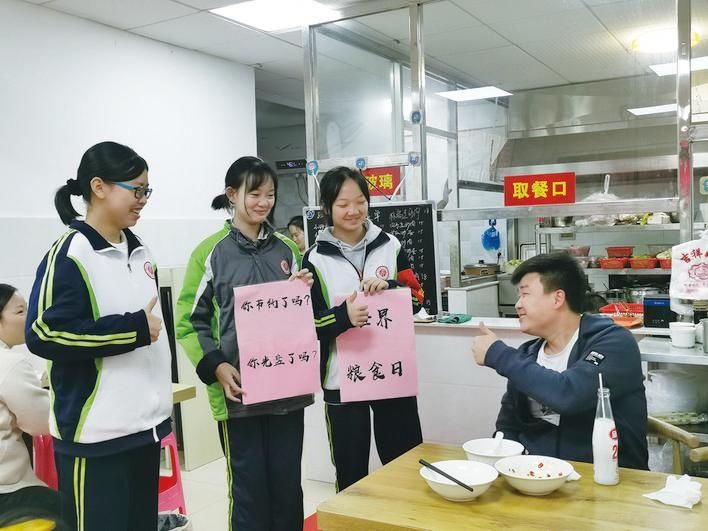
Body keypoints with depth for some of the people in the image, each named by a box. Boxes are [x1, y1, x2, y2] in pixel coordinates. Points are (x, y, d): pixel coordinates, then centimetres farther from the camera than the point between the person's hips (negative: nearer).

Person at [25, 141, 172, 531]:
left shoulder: (138, 250, 11)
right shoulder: (70, 254, -14)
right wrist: (133, 329, -19)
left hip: (146, 423, 8)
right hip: (96, 434, -8)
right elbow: (44, 333, -23)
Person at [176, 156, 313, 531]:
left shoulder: (288, 250, 11)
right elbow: (189, 321, -3)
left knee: (288, 485, 12)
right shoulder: (210, 252, -2)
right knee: (249, 488, 6)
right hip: (237, 391, -3)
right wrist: (216, 367, -16)